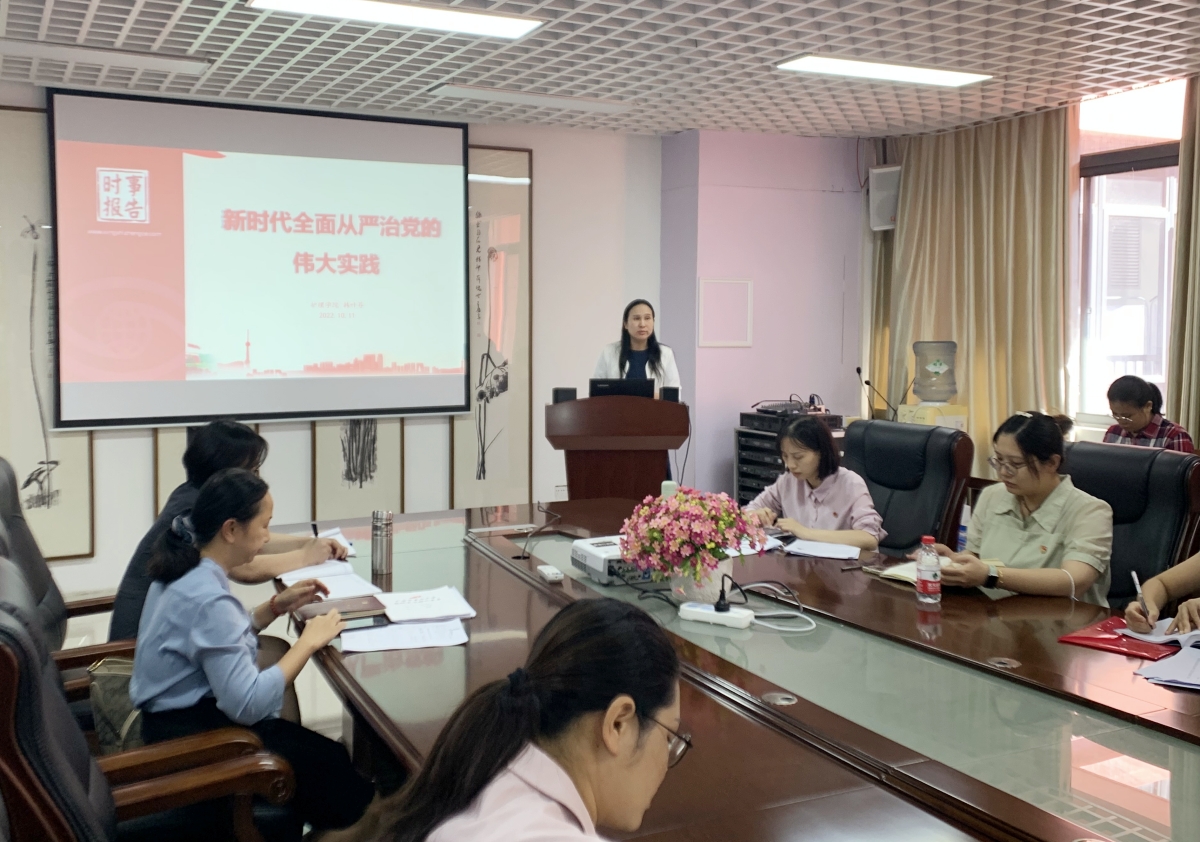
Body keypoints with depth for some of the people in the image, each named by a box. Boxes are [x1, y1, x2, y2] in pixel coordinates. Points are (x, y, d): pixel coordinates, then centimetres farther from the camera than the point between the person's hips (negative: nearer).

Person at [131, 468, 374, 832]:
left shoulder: (185, 570, 3)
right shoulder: (208, 599, -27)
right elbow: (248, 704, -30)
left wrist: (276, 607, 6)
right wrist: (309, 641, -20)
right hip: (191, 738, -9)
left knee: (330, 754, 9)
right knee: (333, 768, -5)